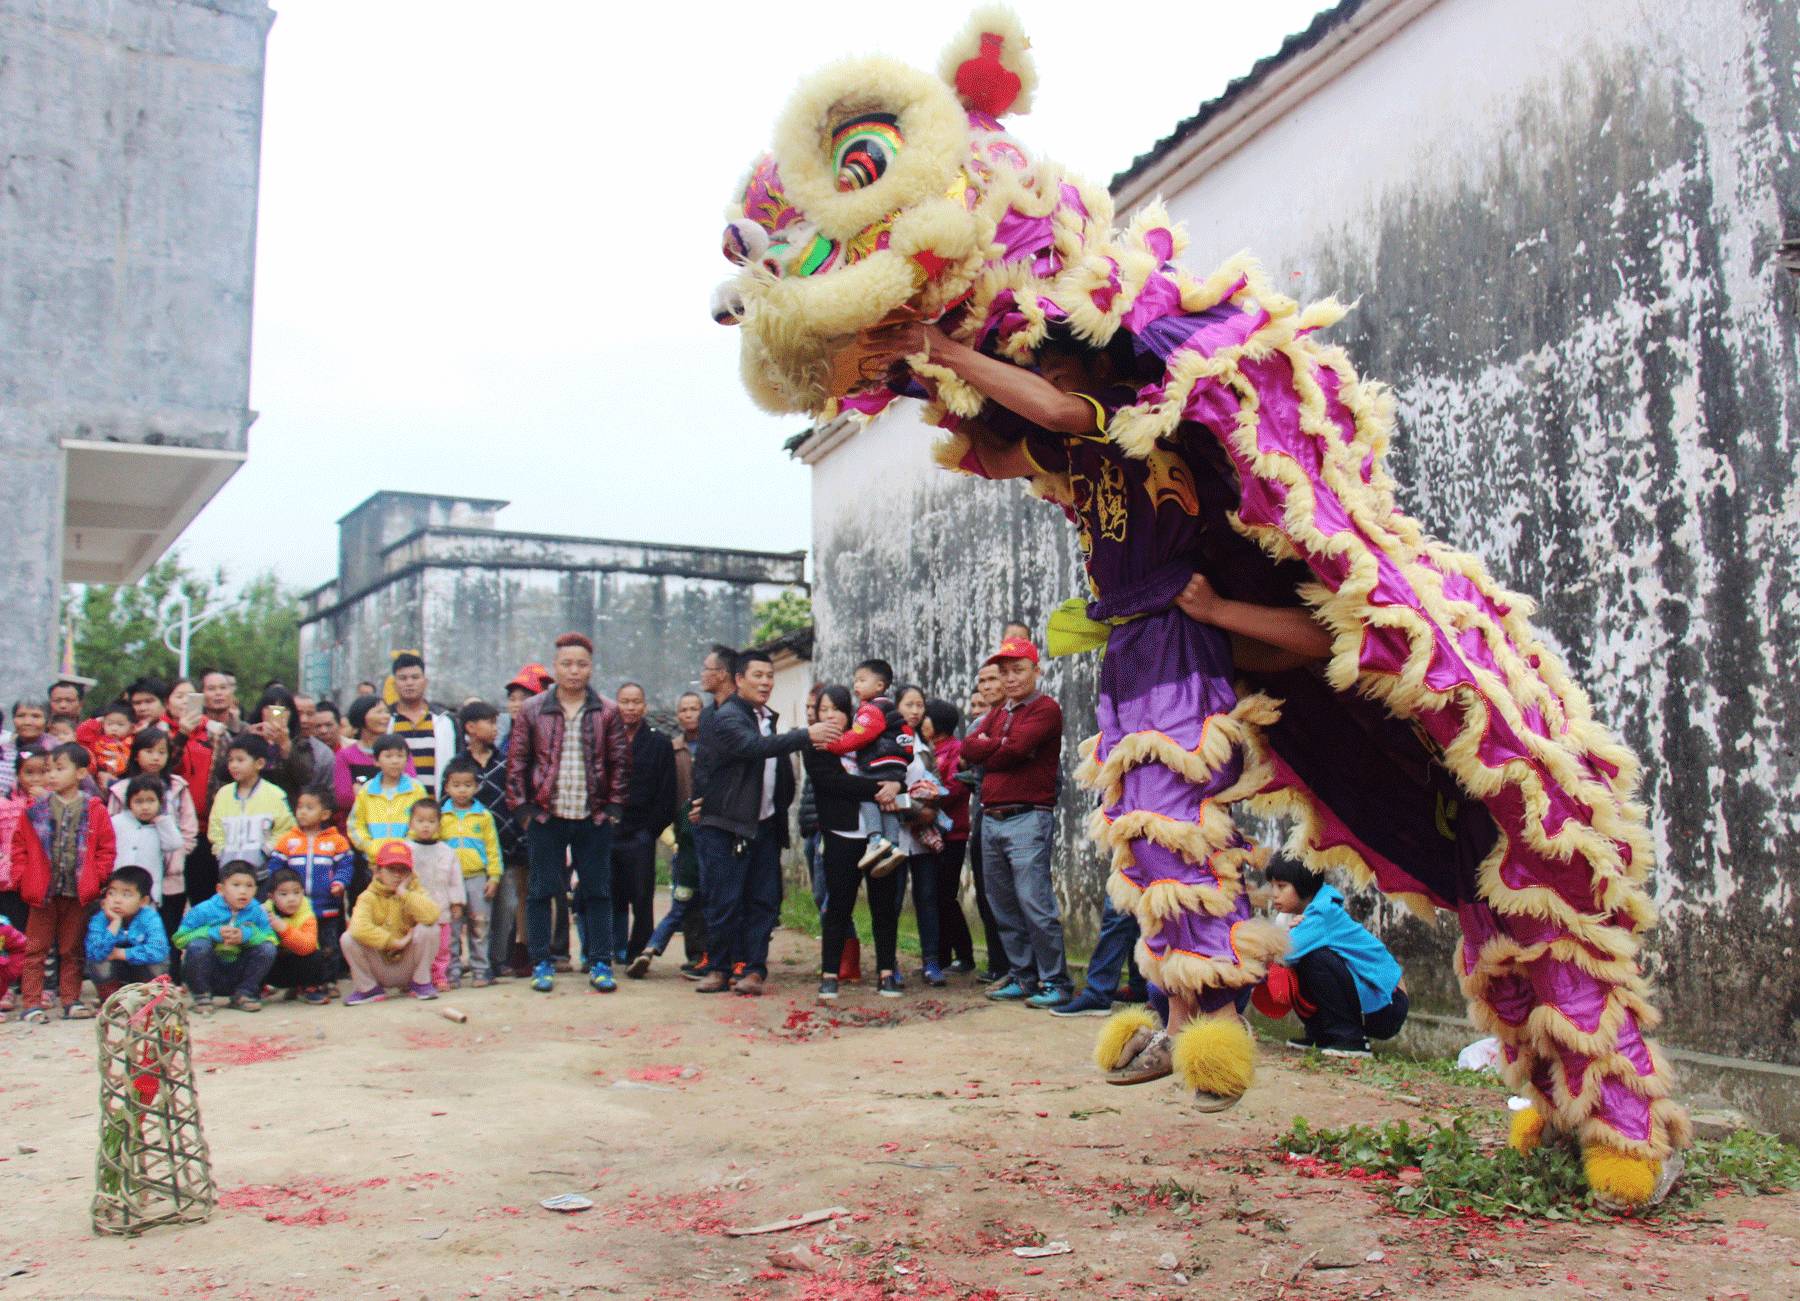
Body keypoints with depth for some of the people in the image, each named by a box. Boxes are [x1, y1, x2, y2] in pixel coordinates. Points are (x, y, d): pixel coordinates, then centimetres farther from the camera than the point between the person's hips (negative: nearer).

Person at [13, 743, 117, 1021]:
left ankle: (71, 1000, 18)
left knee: (72, 950, 10)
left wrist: (97, 878, -6)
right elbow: (20, 845, 5)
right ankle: (32, 1003, 8)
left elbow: (106, 848, 2)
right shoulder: (36, 809, 0)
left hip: (78, 893, 0)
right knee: (35, 949, 3)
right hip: (42, 892, 0)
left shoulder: (94, 810, -1)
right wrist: (22, 876, -3)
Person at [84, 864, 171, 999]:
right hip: (113, 974, 1)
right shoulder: (99, 920, -19)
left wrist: (120, 953, -31)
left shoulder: (150, 918, -23)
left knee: (159, 962, -30)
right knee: (97, 964, -27)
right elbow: (94, 954, -34)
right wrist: (115, 923, -36)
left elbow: (158, 950, -38)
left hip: (143, 971, -1)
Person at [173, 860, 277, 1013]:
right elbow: (179, 939, -12)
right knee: (198, 945, -30)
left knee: (268, 948, -17)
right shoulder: (204, 911, -12)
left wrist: (247, 935, -28)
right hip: (209, 974, -2)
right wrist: (214, 933, -24)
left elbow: (272, 939, -11)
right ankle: (201, 996, -7)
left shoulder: (257, 912, -5)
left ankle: (244, 995, 0)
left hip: (238, 976, 2)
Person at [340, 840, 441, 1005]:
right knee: (349, 938, -23)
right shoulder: (369, 897, -5)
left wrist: (404, 893, -19)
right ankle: (368, 988, 0)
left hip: (408, 966, 0)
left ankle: (420, 983, -4)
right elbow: (359, 927, -28)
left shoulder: (415, 892, -1)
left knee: (428, 928, -25)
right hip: (378, 968, 0)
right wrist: (393, 942, -27)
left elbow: (431, 915, -26)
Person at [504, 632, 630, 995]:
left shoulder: (607, 712, 4)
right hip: (545, 816, 0)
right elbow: (516, 761, 4)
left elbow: (620, 761, 6)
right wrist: (523, 807, -3)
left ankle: (600, 963, 13)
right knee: (540, 891, 5)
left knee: (597, 892, 5)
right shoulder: (532, 710, 2)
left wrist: (613, 807, -1)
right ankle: (541, 964, 15)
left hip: (593, 818, 0)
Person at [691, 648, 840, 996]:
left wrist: (782, 808, 10)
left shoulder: (767, 719, 18)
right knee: (724, 901, -3)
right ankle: (719, 968, 8)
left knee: (764, 901, 3)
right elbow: (753, 746, -28)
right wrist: (806, 735, -34)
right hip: (726, 825, -7)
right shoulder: (726, 717, -9)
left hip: (764, 824, 7)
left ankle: (753, 969, 8)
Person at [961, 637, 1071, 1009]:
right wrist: (1002, 745, -7)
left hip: (1028, 818, -8)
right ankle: (1021, 976, 19)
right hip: (991, 819, 8)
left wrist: (987, 752, 0)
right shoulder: (996, 715, 21)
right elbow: (969, 747, 7)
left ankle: (1055, 982, -3)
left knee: (1034, 902, -11)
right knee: (1004, 906, 10)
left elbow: (1017, 748, -17)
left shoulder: (1045, 709, -4)